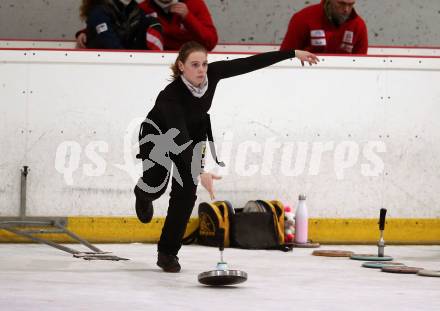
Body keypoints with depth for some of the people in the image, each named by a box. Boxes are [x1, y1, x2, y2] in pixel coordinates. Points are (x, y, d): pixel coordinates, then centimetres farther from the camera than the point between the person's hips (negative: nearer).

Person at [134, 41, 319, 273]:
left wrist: (293, 53, -20)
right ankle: (144, 193, 26)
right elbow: (180, 139, -49)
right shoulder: (171, 95, -41)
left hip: (194, 133, 4)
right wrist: (200, 173, -60)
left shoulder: (211, 74, -27)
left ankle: (167, 253, 0)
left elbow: (250, 63, -21)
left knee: (186, 193, -11)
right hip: (157, 134, -4)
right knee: (156, 187, -15)